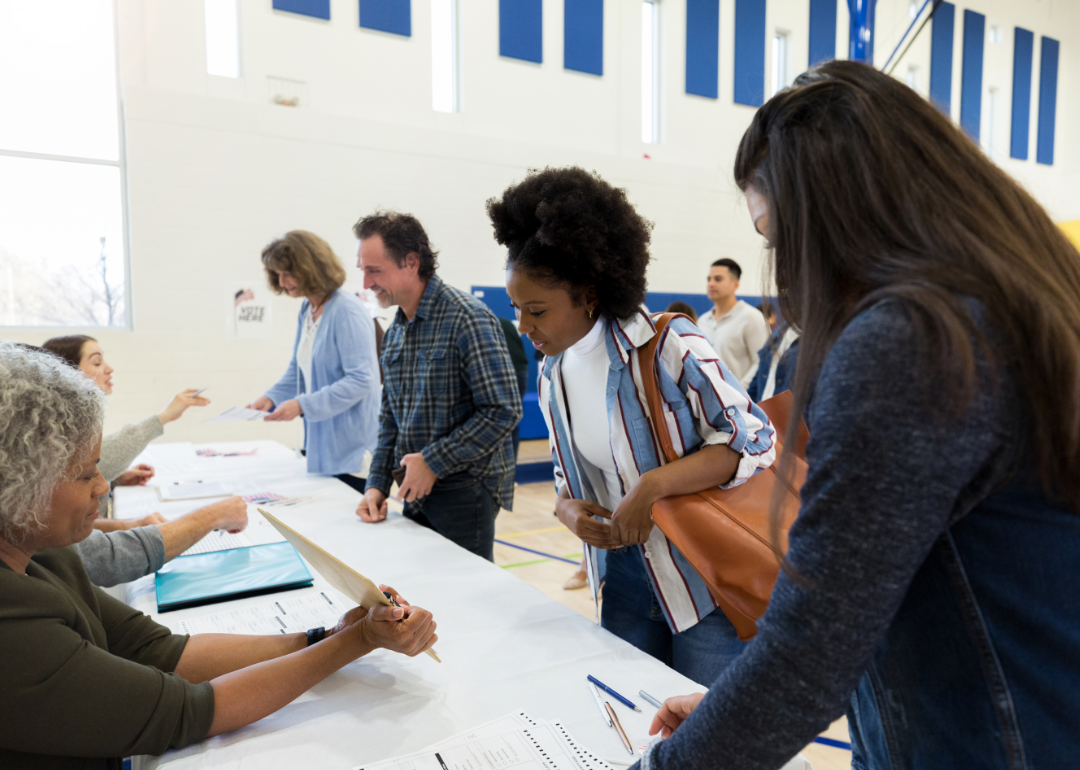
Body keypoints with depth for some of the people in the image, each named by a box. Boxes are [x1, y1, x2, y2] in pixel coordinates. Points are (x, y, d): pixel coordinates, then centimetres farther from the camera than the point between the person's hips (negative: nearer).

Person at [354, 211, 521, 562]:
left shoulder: (467, 319, -16)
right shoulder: (395, 331, 10)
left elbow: (503, 411, -22)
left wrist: (433, 462, -18)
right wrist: (377, 484, 7)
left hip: (463, 490, -7)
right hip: (416, 492, 7)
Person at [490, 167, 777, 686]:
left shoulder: (668, 346, -18)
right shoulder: (553, 377, 3)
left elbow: (754, 442, -17)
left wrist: (651, 486, -26)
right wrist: (569, 511, -9)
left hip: (704, 577, -5)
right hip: (626, 577, 6)